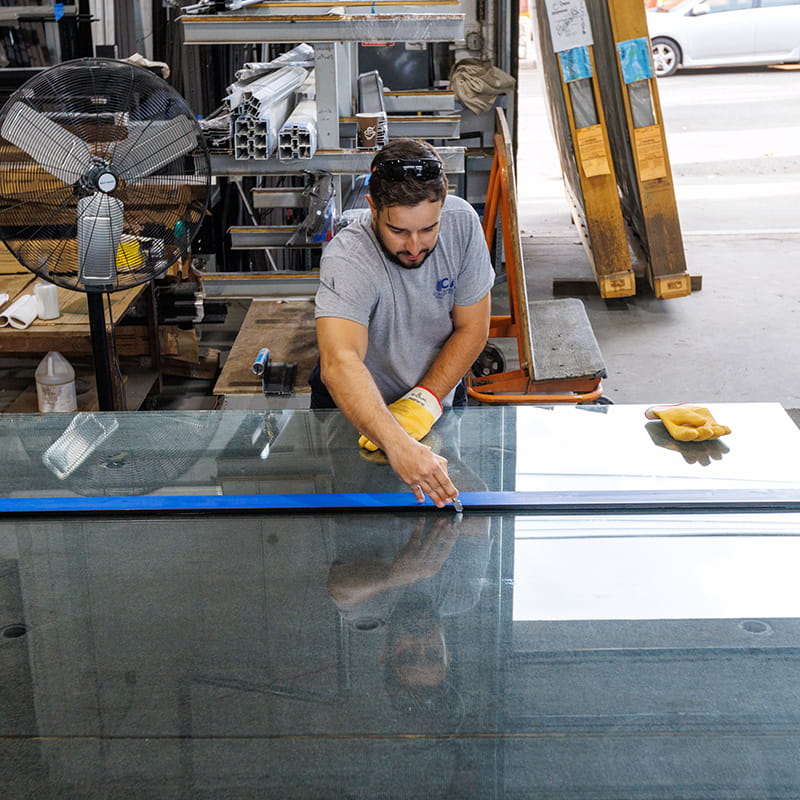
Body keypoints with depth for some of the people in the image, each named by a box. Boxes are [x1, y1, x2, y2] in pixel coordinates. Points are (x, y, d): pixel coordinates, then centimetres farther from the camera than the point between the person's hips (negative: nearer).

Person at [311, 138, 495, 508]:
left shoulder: (461, 222, -17)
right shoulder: (347, 260, -31)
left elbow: (471, 329, -8)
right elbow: (339, 364, -47)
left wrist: (424, 402, -22)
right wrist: (398, 445, -61)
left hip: (439, 398, 3)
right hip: (358, 408, -2)